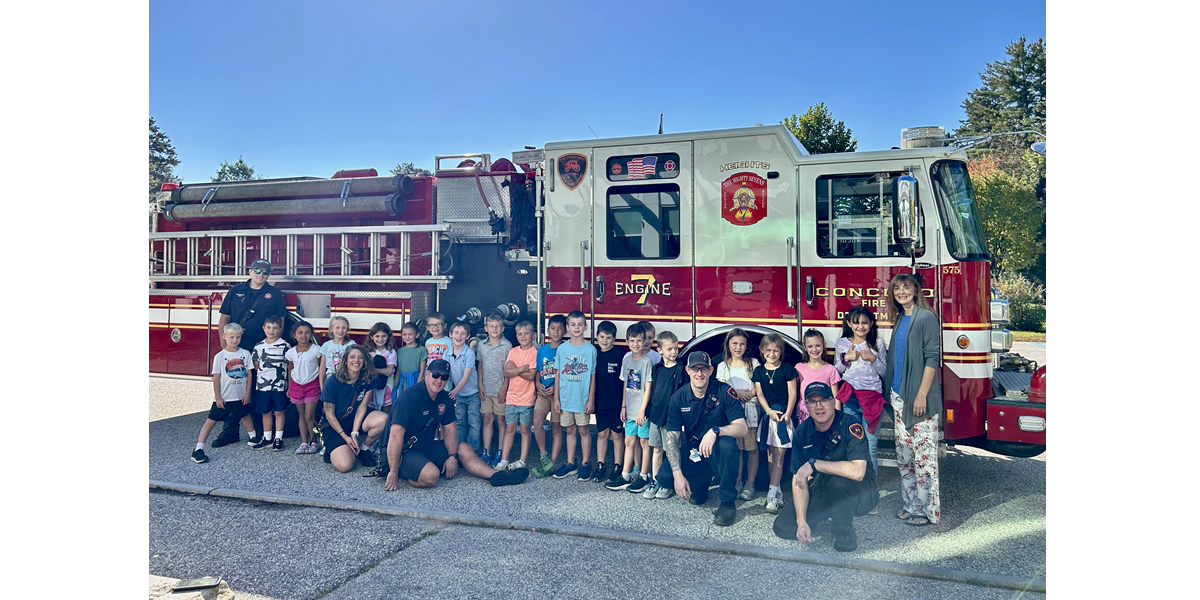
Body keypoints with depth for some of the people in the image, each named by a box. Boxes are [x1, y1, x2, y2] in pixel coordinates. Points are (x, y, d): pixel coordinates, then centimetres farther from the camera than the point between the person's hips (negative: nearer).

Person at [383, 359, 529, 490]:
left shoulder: (444, 397, 3)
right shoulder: (410, 397, -23)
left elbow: (450, 429, 10)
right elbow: (396, 435, -28)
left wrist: (453, 456, -6)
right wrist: (393, 473, -30)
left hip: (428, 447, 9)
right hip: (405, 452, -9)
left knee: (464, 449, 3)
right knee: (431, 475, -33)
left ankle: (496, 476, -4)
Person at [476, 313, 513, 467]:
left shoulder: (507, 345, -6)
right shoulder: (481, 345, 7)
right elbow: (480, 366, 13)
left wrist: (504, 388, -10)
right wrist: (480, 385, 6)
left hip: (500, 389, -4)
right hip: (486, 389, 4)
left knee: (501, 420, 2)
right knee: (487, 419, 8)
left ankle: (500, 453, 9)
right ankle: (486, 452, 13)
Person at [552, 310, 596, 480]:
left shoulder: (590, 349, -5)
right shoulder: (562, 348, 2)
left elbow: (593, 376, -3)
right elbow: (558, 375, 6)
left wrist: (591, 399, -5)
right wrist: (556, 398, 4)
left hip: (583, 398, -2)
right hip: (566, 398, 3)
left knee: (584, 430, 6)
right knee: (570, 430, 12)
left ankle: (585, 464, 17)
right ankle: (570, 463, 23)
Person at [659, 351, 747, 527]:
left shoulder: (724, 392, -12)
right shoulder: (678, 398, -5)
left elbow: (742, 428, -19)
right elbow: (671, 438, -8)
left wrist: (715, 431, -39)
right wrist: (678, 474, -21)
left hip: (716, 453, -3)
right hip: (691, 452, 3)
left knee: (727, 445, -37)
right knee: (664, 476, -22)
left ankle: (727, 503, -18)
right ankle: (701, 483, 13)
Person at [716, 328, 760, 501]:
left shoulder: (753, 363, 9)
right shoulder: (723, 366, 10)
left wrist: (751, 393, -14)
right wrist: (737, 392, -14)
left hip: (750, 411, 0)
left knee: (752, 448, -1)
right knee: (735, 448, 1)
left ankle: (750, 484, 6)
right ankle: (737, 482, 12)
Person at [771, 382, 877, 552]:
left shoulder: (850, 426, -23)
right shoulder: (802, 431, -6)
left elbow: (857, 471, -37)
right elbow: (799, 479, -7)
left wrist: (814, 464, -32)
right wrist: (801, 521, -17)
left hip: (858, 494, -5)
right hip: (822, 494, 5)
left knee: (839, 480, -37)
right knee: (783, 527, -9)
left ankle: (844, 531, -10)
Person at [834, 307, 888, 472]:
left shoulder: (878, 344, 5)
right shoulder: (842, 343, 7)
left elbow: (884, 372, 6)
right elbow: (836, 371, 10)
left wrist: (873, 359, -11)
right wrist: (846, 358, -7)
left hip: (872, 396, -1)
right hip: (849, 398, 1)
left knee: (870, 444, 0)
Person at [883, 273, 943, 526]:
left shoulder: (926, 318, -7)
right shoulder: (899, 319, 15)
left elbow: (932, 358, -13)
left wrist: (922, 395, -17)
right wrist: (891, 391, 13)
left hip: (920, 398, -8)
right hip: (899, 396, 8)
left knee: (923, 454, -3)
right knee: (904, 453, 12)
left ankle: (927, 510, 7)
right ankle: (910, 505, 22)